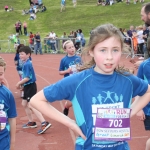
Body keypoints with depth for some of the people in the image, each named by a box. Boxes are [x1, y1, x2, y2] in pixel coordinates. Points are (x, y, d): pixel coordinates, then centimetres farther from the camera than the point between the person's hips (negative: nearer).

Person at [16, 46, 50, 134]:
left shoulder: (27, 64, -20)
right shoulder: (26, 63, 10)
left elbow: (28, 77, -24)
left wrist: (19, 83, -12)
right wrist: (22, 85, 6)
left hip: (30, 87, -10)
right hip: (28, 87, 10)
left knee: (31, 106, -14)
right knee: (24, 104, 20)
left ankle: (44, 123, -20)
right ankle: (31, 122, 31)